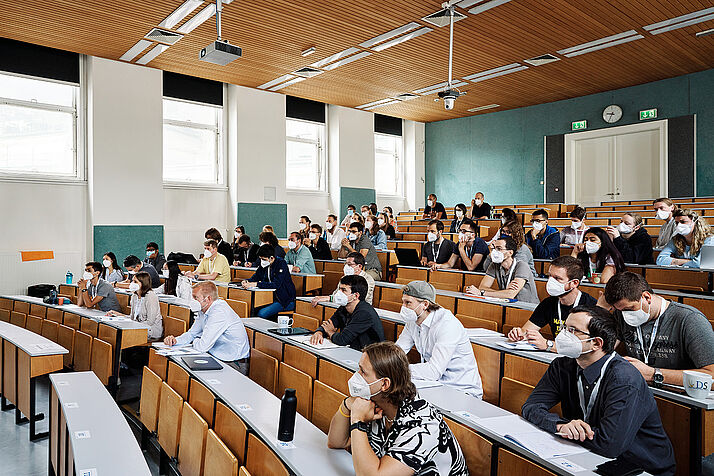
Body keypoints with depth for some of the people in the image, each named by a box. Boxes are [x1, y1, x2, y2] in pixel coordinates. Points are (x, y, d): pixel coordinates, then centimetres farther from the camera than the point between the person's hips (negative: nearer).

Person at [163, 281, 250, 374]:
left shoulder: (219, 313, -26)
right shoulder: (203, 310, 5)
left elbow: (202, 346, -26)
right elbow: (191, 333, 16)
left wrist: (195, 342, -3)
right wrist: (176, 340, -4)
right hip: (215, 357, 9)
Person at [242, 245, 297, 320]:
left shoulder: (281, 264, -17)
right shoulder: (263, 264, 4)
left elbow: (276, 284, -27)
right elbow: (255, 277, 14)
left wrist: (256, 284, -32)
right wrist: (246, 281, -10)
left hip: (286, 301, -7)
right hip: (272, 298, 7)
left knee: (261, 313, -26)